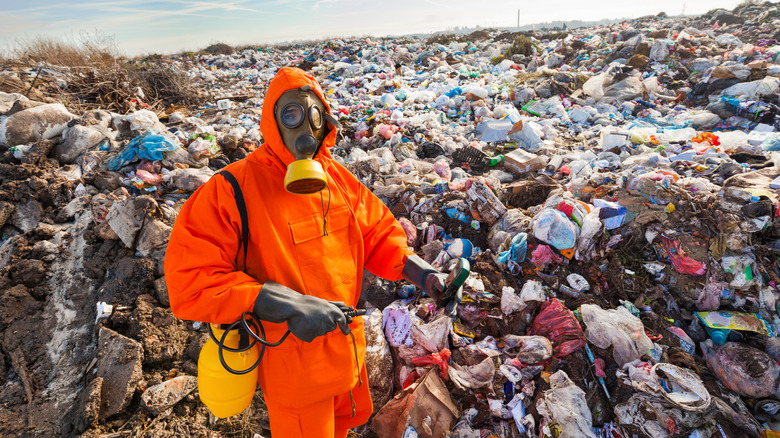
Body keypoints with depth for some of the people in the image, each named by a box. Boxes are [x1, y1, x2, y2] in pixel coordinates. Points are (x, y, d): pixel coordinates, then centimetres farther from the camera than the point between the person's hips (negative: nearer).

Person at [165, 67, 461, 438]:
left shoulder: (337, 178, -3)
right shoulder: (233, 189, -21)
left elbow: (378, 233, 5)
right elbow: (189, 279, -24)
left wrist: (418, 270, -12)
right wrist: (284, 306, -32)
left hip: (348, 348, 6)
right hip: (291, 363, -5)